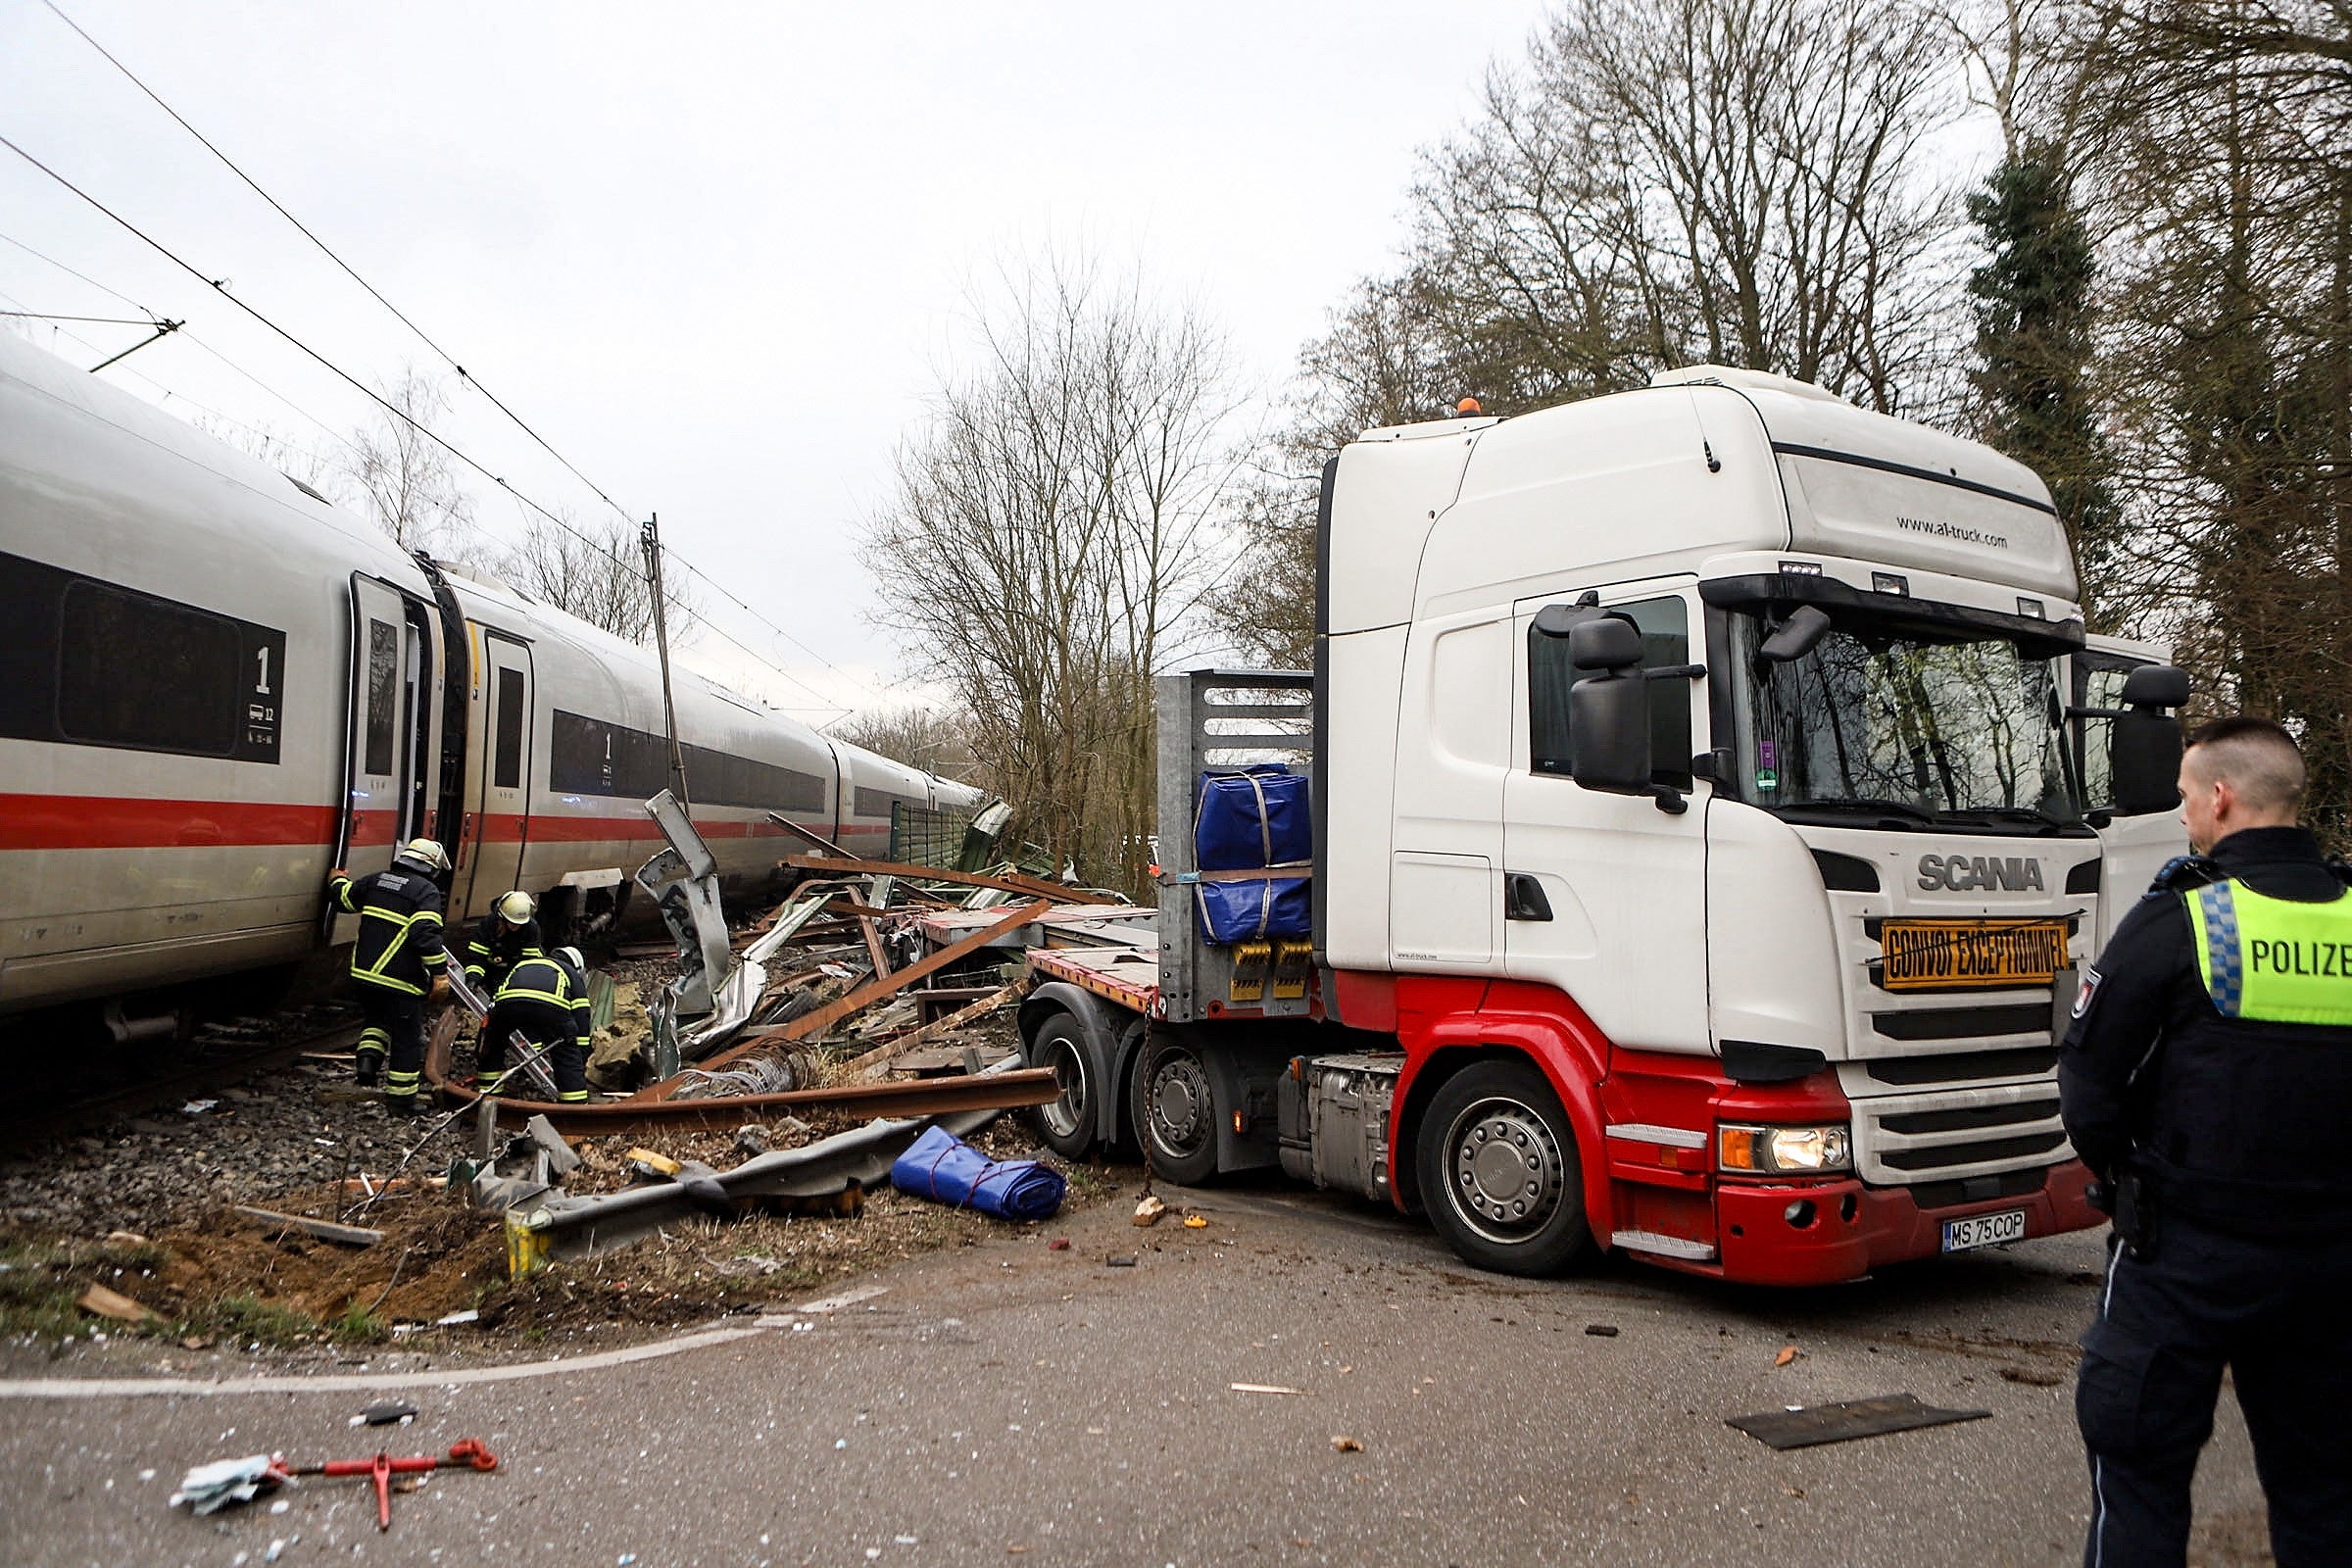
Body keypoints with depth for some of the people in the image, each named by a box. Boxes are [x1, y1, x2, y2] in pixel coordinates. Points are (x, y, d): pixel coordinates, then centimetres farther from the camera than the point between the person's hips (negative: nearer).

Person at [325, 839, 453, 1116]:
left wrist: (338, 880, 46)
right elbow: (425, 934, -22)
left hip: (365, 973, 6)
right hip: (402, 980, -6)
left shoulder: (375, 880, 8)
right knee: (406, 1039, 8)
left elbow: (344, 898, 24)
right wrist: (439, 971, -17)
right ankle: (401, 1098, 15)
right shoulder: (426, 891, -11)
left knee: (375, 1018, 32)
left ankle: (369, 1055, 7)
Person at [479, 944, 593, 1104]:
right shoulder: (572, 974, 36)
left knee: (493, 1049, 30)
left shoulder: (522, 965, 47)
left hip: (508, 1001, 3)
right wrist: (582, 1062, 32)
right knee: (567, 1057, 14)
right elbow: (582, 1020, 27)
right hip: (550, 1005, -3)